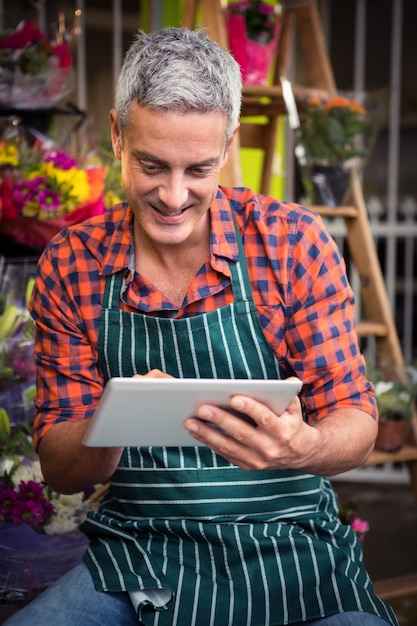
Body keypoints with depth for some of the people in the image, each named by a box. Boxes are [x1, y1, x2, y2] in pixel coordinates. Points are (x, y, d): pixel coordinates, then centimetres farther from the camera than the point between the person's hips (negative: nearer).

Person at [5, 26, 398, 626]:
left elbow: (356, 424, -4)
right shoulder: (71, 264, 0)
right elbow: (59, 468, 1)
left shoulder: (294, 241, -4)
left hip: (295, 555, -1)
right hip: (136, 555, 1)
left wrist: (303, 448, -28)